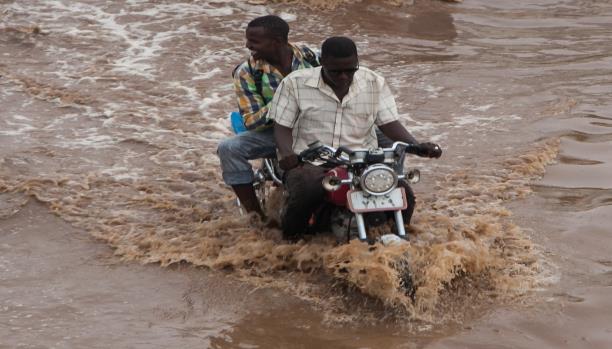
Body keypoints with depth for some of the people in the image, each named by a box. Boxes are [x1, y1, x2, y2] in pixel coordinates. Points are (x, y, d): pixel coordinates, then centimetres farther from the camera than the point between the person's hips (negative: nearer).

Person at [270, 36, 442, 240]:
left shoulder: (374, 84, 8)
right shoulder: (295, 83, 0)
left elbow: (390, 123, 6)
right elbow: (282, 127, 2)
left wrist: (417, 146, -12)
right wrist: (287, 153, -20)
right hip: (309, 161, -2)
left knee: (402, 193, -21)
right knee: (306, 192, -37)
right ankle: (291, 237, -6)